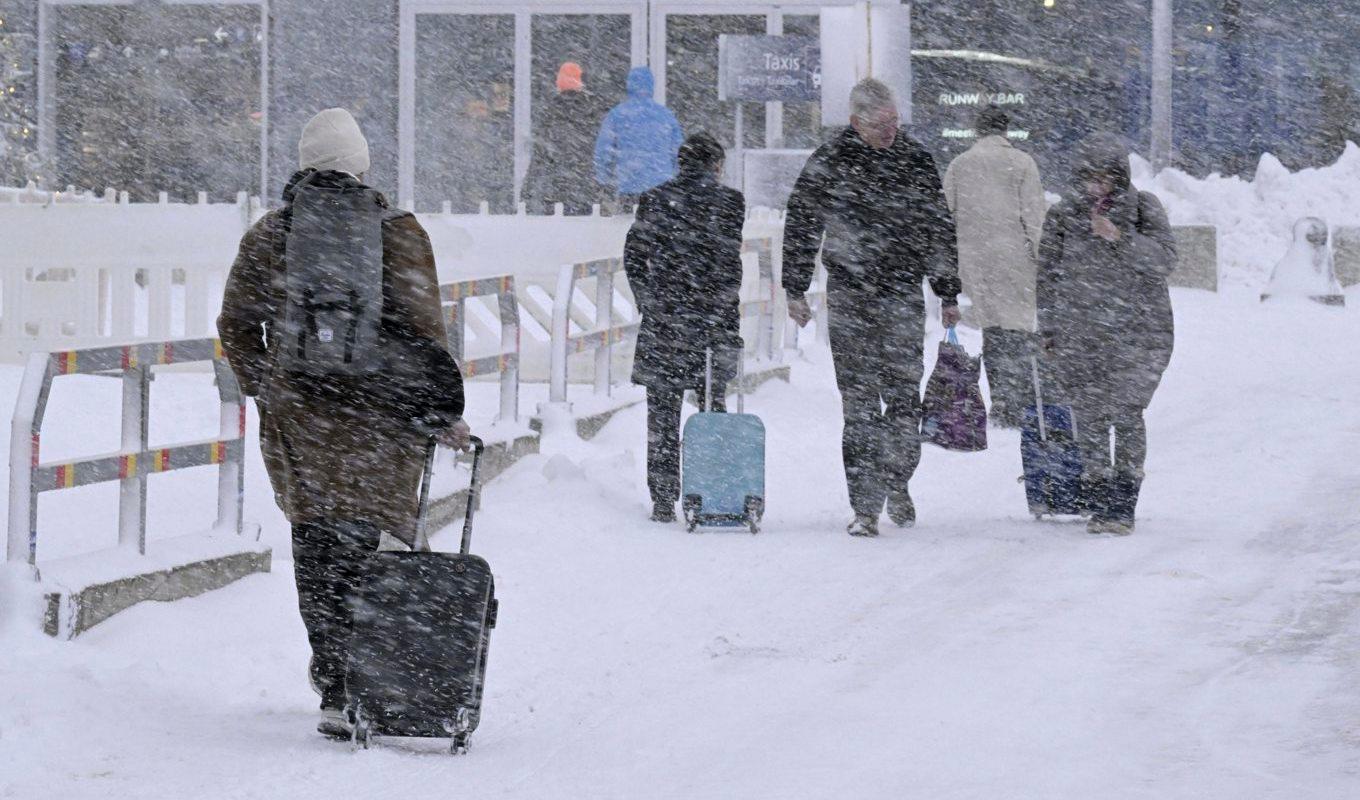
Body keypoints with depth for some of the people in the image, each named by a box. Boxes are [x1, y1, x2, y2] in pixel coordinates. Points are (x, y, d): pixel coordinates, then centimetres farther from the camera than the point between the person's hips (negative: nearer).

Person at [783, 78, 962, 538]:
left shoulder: (917, 161, 6)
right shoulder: (829, 164, -1)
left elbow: (940, 231, 15)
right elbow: (800, 225, 6)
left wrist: (948, 294, 15)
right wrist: (795, 290, 3)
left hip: (905, 297, 2)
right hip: (850, 298, -2)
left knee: (905, 399, 3)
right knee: (861, 405, -4)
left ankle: (897, 485, 25)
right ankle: (865, 505, -1)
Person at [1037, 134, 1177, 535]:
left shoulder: (1142, 208, 3)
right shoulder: (1062, 217, 7)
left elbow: (1165, 258, -9)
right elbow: (1047, 277, 12)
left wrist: (1119, 238, -21)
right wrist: (1048, 333, 9)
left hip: (1139, 331, -2)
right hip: (1081, 333, 2)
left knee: (1127, 415, -9)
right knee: (1090, 416, -2)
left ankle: (1123, 505, -4)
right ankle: (1098, 505, 6)